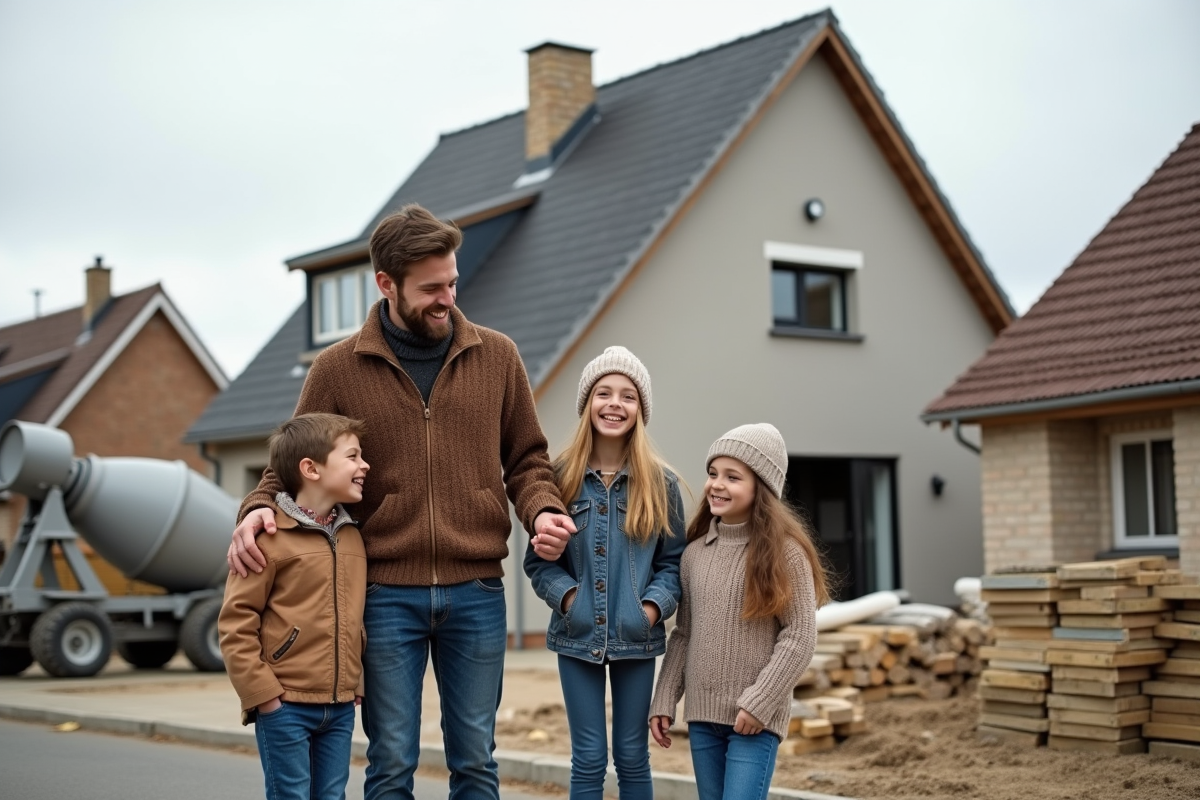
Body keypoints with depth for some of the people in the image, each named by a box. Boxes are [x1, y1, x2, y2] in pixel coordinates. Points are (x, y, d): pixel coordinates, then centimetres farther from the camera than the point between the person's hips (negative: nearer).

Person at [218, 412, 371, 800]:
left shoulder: (352, 537, 12)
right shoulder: (270, 537, -11)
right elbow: (235, 623, -11)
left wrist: (354, 681, 14)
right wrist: (261, 692, -14)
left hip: (341, 707, 6)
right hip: (285, 706, -6)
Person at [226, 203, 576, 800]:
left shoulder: (496, 357, 5)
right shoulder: (337, 368, 0)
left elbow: (526, 459, 12)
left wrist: (541, 510, -8)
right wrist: (258, 508, -13)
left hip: (476, 594, 2)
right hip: (386, 594, -1)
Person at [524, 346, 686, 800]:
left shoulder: (660, 483, 1)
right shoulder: (560, 477, -2)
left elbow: (674, 561, 3)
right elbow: (538, 559, 1)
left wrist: (655, 605, -12)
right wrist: (565, 594, -14)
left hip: (636, 640, 1)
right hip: (578, 637, -1)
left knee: (632, 756, 9)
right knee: (589, 759, 3)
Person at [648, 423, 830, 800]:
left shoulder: (784, 551, -7)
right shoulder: (694, 553, 8)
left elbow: (800, 636, -10)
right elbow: (683, 635, 12)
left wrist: (759, 702, -15)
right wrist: (664, 701, 6)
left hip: (755, 716, -5)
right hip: (702, 713, 5)